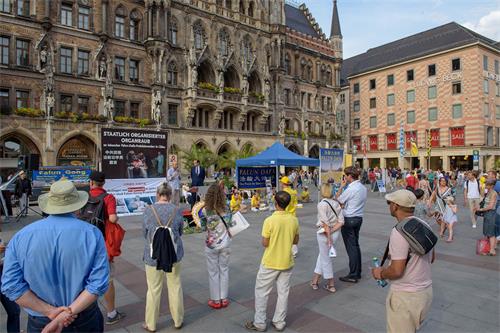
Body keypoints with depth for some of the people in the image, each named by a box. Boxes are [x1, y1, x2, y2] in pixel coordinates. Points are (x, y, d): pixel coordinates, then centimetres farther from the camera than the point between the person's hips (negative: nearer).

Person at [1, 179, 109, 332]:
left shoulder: (21, 236, -8)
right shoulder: (92, 234, -14)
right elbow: (98, 283, -19)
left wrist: (50, 311, -11)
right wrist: (68, 313, -15)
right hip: (85, 319, 0)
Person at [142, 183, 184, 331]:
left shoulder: (149, 210, -11)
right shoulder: (176, 210, -8)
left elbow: (144, 233, 0)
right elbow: (180, 232, 4)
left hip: (154, 255, -1)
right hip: (173, 254, 1)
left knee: (154, 289, 13)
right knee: (175, 287, 16)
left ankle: (151, 324, 28)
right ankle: (178, 320, 30)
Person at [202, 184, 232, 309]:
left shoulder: (205, 211, -16)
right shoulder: (226, 210, -9)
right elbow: (230, 223, 3)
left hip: (211, 245, -2)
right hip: (225, 244, 2)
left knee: (213, 272, 12)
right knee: (224, 271, 16)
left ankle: (216, 300, 21)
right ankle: (224, 299, 25)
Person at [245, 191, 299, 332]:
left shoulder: (269, 220, -21)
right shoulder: (294, 220, -7)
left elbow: (265, 244, -14)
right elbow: (296, 241, 5)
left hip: (270, 263, -4)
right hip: (287, 262, 4)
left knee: (261, 292, 12)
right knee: (283, 292, 16)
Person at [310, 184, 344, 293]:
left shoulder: (321, 204, -16)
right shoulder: (337, 204, 3)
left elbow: (326, 224, -20)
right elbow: (341, 222, -3)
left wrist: (328, 237, -16)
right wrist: (332, 231, -7)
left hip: (324, 233, -6)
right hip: (335, 233, 6)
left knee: (326, 259, 11)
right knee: (323, 255, 21)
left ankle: (331, 285, 23)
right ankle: (315, 281, 29)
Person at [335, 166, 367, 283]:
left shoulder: (350, 189, -20)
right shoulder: (363, 187, 7)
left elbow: (337, 200, -10)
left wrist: (341, 186, -6)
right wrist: (344, 205, 6)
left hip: (349, 220, -9)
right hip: (359, 218, 9)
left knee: (351, 247, -2)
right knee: (356, 245, 17)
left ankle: (353, 275, 6)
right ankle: (358, 272, 26)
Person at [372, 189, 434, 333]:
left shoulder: (400, 231, -25)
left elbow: (397, 271, -25)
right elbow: (431, 258, 15)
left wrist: (380, 273, -6)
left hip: (406, 296, -8)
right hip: (426, 290, 9)